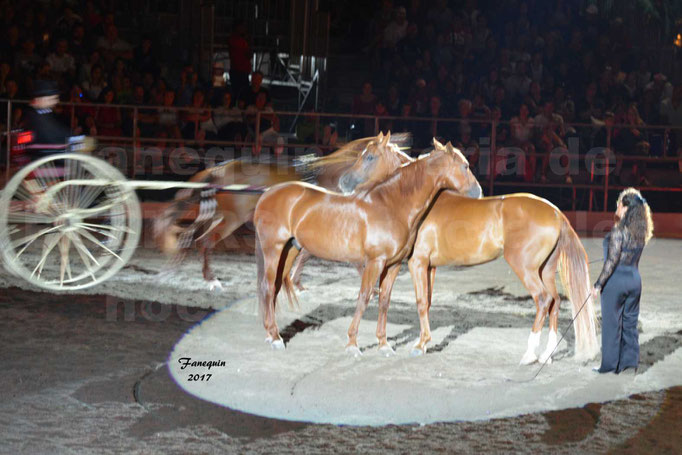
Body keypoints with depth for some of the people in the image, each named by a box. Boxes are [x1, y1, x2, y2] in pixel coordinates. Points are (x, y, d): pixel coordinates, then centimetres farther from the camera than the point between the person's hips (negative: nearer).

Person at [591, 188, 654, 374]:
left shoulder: (618, 230, -18)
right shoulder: (640, 233, 4)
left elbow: (612, 261, -19)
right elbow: (633, 257, 10)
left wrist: (598, 285, -15)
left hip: (616, 281, -7)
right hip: (635, 280, 7)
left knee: (611, 324, 3)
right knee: (630, 322, 14)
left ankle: (609, 365, 10)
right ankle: (630, 361, 17)